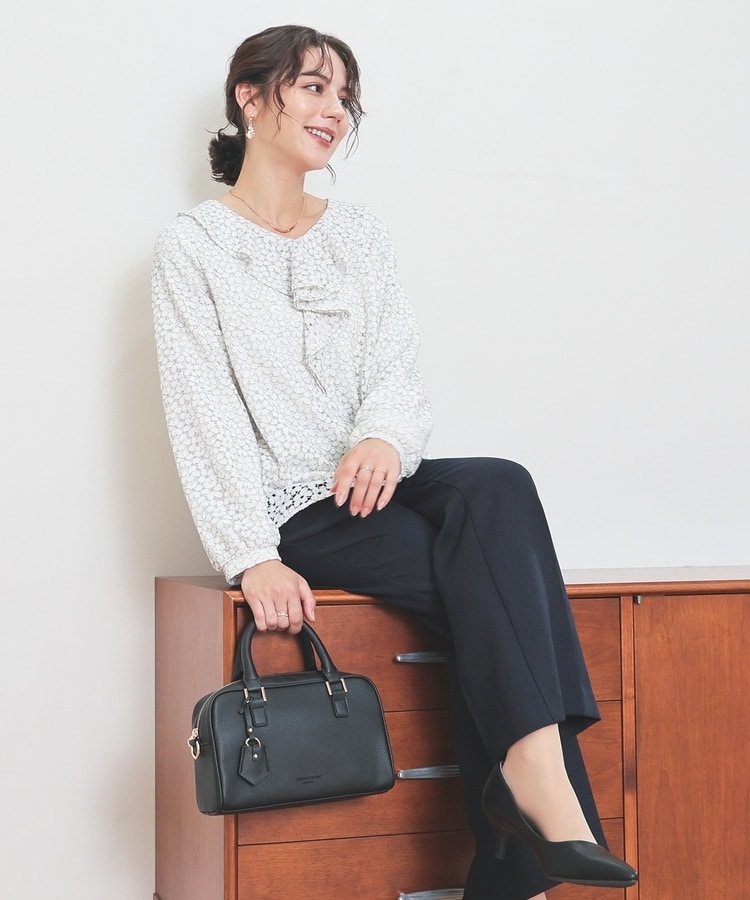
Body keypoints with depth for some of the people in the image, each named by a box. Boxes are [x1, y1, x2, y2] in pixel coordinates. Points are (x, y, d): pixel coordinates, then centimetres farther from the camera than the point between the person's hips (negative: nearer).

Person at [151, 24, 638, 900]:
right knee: (494, 577, -27)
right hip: (292, 510, -4)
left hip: (370, 487, 4)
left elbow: (397, 370, 7)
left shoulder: (360, 234, 17)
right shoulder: (194, 246, 2)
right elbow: (204, 413, -8)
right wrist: (252, 557, -21)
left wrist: (384, 438, -18)